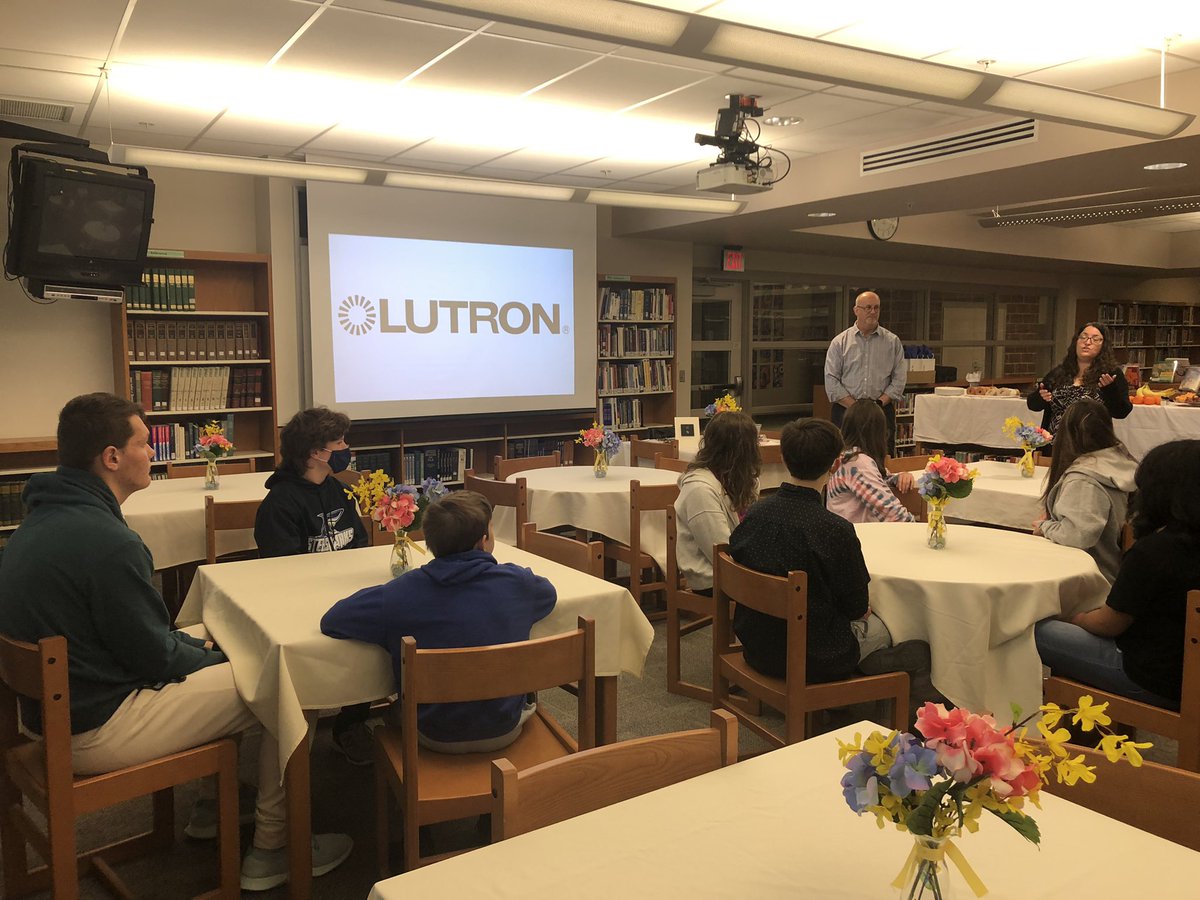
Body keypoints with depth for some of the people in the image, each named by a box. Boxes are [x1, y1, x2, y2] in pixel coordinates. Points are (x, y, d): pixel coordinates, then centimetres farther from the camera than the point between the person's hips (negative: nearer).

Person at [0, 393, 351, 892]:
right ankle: (271, 850, 9)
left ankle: (211, 809, 33)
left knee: (209, 640, 24)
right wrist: (215, 656, 0)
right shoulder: (107, 541, -28)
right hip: (96, 731, -10)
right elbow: (155, 659, -19)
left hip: (52, 709, 10)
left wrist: (199, 645, 8)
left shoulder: (40, 519, 5)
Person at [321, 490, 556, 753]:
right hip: (504, 732, 1)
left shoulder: (400, 595, -23)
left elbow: (331, 621, -12)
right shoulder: (516, 582, -16)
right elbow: (548, 593, 7)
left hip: (436, 738, -1)